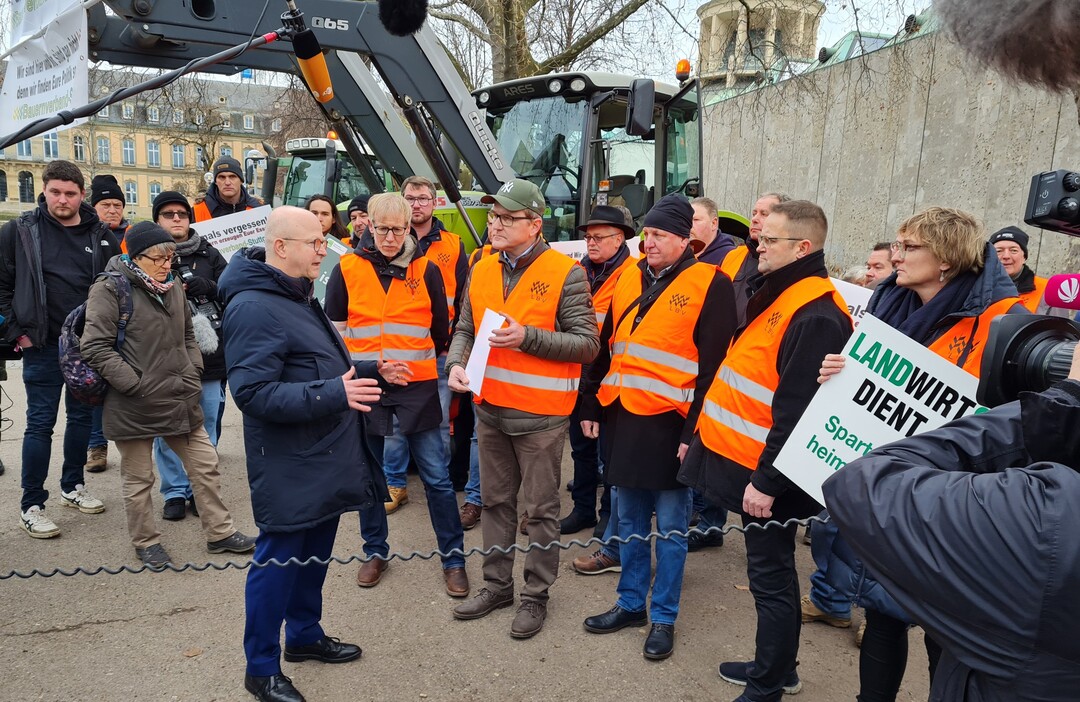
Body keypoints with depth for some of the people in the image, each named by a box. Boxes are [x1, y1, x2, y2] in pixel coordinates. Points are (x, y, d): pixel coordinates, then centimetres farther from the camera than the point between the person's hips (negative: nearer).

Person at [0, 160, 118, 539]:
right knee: (40, 423, 1)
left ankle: (73, 486, 32)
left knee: (82, 416, 14)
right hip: (43, 345, -3)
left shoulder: (101, 235, 2)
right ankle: (31, 506, 11)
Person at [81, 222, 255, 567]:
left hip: (180, 400, 6)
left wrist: (192, 373, 9)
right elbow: (96, 347, -15)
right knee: (138, 479, 9)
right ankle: (146, 542, 28)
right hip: (134, 406, -6)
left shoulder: (173, 287, 10)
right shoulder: (110, 290, -11)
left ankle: (219, 532, 25)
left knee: (206, 465, 11)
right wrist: (135, 385, -17)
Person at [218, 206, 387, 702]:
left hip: (324, 462, 10)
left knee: (314, 554, 21)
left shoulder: (300, 297, 13)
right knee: (278, 561, 4)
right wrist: (333, 394, -31)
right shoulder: (254, 307, -20)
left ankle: (304, 634, 39)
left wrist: (366, 371, 11)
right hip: (288, 470, -9)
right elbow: (253, 393, -26)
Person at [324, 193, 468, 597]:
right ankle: (375, 552, 31)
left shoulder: (426, 270, 0)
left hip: (417, 386, -1)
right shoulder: (347, 269, 0)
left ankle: (453, 558, 15)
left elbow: (440, 329, 10)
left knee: (437, 476, 1)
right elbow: (334, 329, 8)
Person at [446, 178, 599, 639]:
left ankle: (536, 595, 24)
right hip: (490, 408, 6)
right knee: (496, 501, 18)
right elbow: (465, 328, 15)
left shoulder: (565, 272, -11)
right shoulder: (482, 270, 6)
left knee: (540, 509, 7)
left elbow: (587, 343, -13)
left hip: (540, 415, -6)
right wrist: (456, 363, -5)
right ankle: (497, 586, 34)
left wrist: (528, 337, -23)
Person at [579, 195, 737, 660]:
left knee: (670, 527, 7)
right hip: (622, 417, 6)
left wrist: (693, 429, -14)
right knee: (630, 520, 16)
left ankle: (663, 618, 22)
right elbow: (606, 347, 15)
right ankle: (631, 603, 31)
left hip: (669, 423, -5)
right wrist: (591, 405, 12)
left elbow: (712, 365, -11)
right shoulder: (630, 278, 10)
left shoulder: (710, 284, -8)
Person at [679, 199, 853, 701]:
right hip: (745, 459, 10)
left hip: (764, 472, -10)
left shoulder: (815, 316, -21)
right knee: (769, 573, 20)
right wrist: (702, 434, 18)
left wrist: (766, 480, -21)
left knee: (769, 578, 4)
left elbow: (798, 412, -24)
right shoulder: (778, 296, 11)